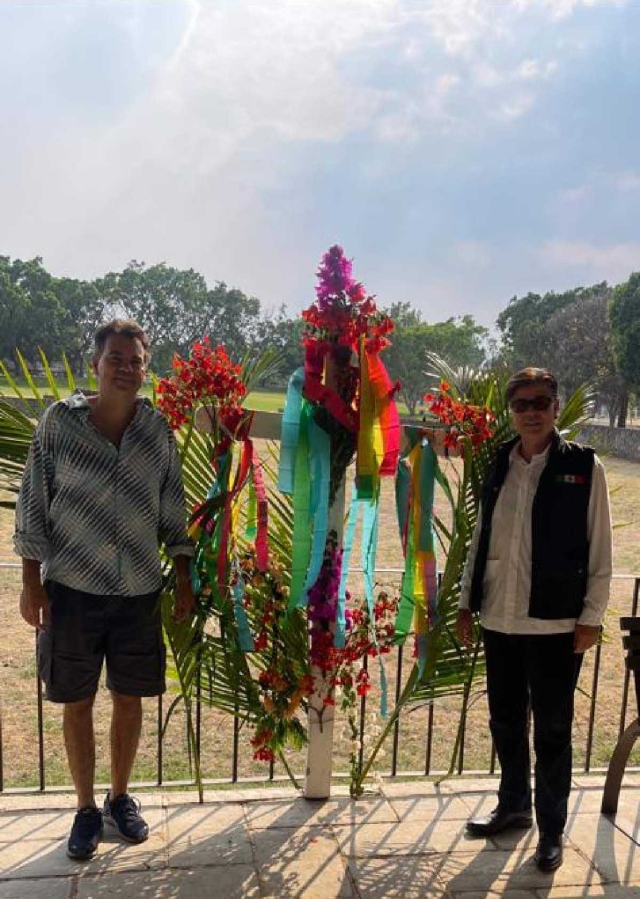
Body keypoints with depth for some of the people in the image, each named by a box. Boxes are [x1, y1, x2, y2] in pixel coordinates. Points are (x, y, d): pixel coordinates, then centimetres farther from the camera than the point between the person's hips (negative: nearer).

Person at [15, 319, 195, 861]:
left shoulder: (158, 430, -1)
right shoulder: (60, 420, -7)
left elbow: (173, 511, 6)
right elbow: (34, 503, -2)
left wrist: (184, 581, 5)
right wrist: (31, 582, -4)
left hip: (139, 590, 2)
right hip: (72, 587, -2)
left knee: (130, 698, 13)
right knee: (77, 702, 10)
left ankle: (120, 798, 35)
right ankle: (86, 809, 30)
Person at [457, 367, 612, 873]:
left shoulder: (584, 467, -4)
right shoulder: (498, 466, 6)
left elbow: (600, 549, -3)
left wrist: (591, 616, -6)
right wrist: (466, 602, 10)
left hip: (556, 624, -4)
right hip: (499, 620, 4)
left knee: (552, 732, 7)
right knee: (505, 723, 17)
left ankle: (552, 831, 24)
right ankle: (513, 806, 38)